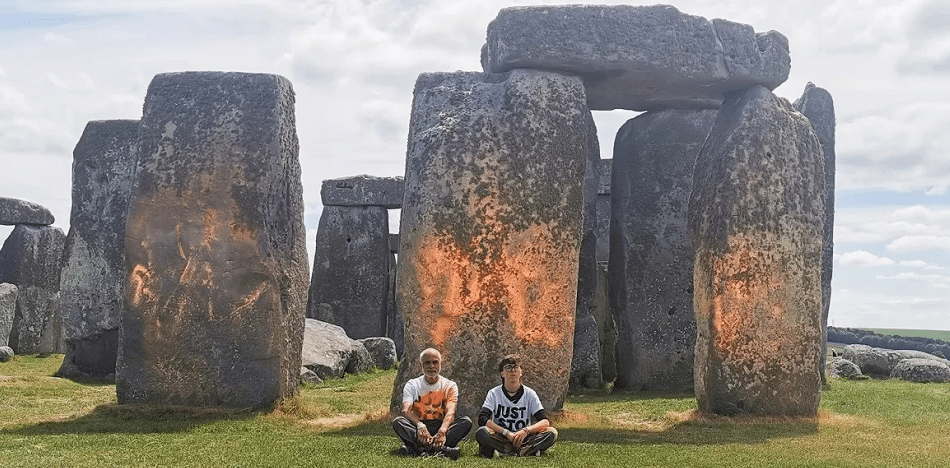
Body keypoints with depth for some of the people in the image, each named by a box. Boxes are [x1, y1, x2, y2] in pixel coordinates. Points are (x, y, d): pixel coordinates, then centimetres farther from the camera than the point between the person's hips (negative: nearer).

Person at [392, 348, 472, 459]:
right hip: (417, 428, 0)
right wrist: (420, 426, -34)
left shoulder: (450, 386, 6)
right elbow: (406, 411, -11)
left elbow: (450, 412, -11)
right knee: (398, 421, -29)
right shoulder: (412, 385, 6)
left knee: (466, 422, -26)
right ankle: (443, 448, -46)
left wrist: (442, 431, -34)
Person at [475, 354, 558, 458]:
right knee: (481, 432, -33)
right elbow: (482, 419, -12)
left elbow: (545, 422, -5)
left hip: (523, 440, 1)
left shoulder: (529, 394, 4)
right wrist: (506, 433, -23)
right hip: (500, 439, -1)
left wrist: (526, 431, -24)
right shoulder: (494, 393, 2)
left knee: (552, 432, -22)